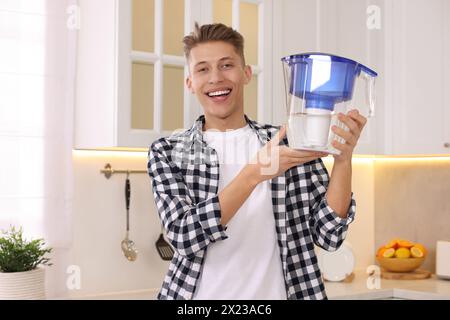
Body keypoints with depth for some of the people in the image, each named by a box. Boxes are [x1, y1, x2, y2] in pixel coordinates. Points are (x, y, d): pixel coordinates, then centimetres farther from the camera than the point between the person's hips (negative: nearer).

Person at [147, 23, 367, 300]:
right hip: (200, 292, -1)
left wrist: (344, 160, -18)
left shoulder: (291, 142, -3)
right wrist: (254, 173, -27)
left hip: (273, 292, 1)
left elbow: (328, 235, -4)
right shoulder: (166, 152, -4)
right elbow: (185, 236, -17)